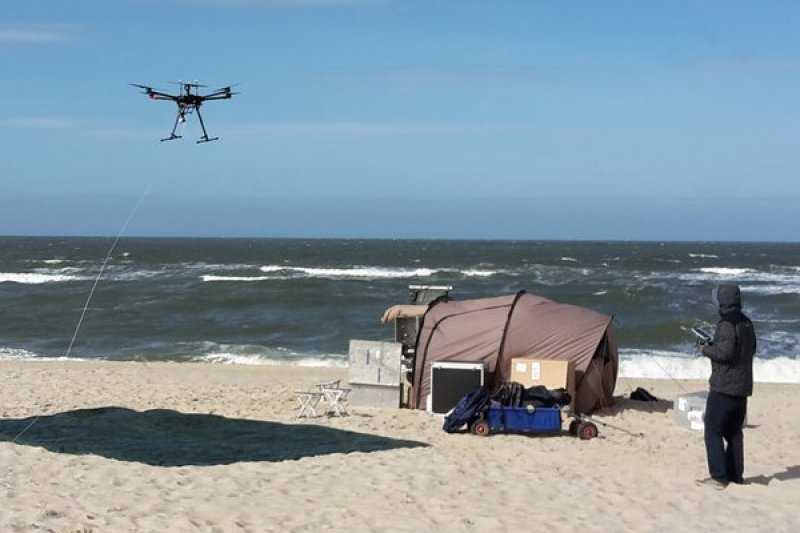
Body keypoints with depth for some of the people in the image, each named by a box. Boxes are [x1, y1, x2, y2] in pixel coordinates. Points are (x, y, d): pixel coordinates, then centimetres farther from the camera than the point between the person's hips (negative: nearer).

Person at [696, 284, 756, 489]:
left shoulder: (727, 324, -16)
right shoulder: (747, 323, 11)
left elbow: (725, 352, -24)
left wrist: (707, 349, -6)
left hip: (723, 387, -9)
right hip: (742, 387, 9)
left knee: (713, 431, -4)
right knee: (734, 431, 17)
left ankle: (718, 477, -8)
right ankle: (735, 474, 20)